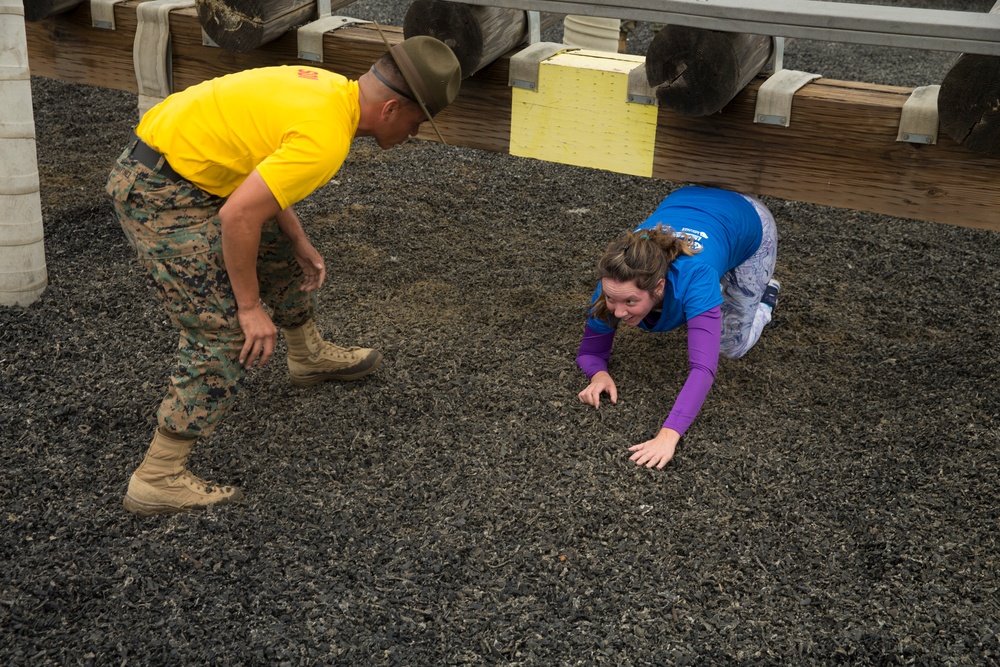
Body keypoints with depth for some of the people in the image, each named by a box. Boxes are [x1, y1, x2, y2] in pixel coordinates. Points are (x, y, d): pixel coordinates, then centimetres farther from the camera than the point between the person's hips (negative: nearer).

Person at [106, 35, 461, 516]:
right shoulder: (326, 140, -24)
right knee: (226, 336, -9)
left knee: (279, 252, 25)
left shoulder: (330, 89, 6)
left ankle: (309, 356, 49)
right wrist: (251, 308, -18)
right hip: (158, 196, -10)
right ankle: (158, 478, -4)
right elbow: (237, 216, -28)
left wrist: (300, 244, 13)